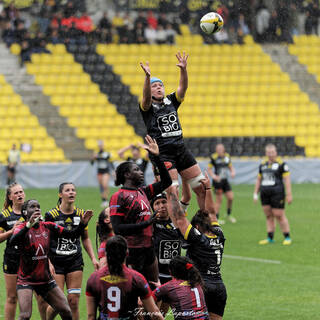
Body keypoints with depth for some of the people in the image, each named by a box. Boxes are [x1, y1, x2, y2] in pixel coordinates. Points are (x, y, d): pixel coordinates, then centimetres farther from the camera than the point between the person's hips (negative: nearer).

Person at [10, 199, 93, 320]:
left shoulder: (48, 227, 2)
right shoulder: (22, 228, -12)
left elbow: (71, 234, 1)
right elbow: (12, 242, -35)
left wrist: (82, 224, -18)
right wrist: (28, 225, -49)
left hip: (46, 279, 5)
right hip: (26, 280, -5)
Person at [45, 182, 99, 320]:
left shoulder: (80, 214, 4)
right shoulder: (51, 214, -7)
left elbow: (85, 238, 16)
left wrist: (93, 258, 8)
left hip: (75, 262, 3)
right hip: (56, 262, -3)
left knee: (73, 302, -2)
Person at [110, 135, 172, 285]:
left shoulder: (143, 192, 13)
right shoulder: (119, 197, -8)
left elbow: (166, 182, 20)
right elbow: (117, 228, -15)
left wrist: (157, 157, 11)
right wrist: (145, 224, -18)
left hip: (148, 248, 8)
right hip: (131, 250, -8)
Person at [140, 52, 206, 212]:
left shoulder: (171, 101, 15)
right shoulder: (147, 107, 1)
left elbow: (183, 87, 0)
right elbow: (146, 97, -21)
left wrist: (183, 69, -17)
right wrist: (148, 77, -37)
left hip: (180, 149, 6)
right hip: (162, 152, -6)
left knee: (203, 188, 5)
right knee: (173, 194, -18)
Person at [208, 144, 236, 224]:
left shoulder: (227, 156, 5)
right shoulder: (214, 157, -10)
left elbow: (230, 166, 17)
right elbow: (209, 169, -6)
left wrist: (232, 172, -3)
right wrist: (213, 176, -22)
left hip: (225, 181, 5)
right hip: (217, 181, -5)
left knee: (230, 197, 0)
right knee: (219, 200, -4)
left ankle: (228, 215, 23)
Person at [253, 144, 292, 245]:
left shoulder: (281, 164, -4)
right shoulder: (263, 165, 13)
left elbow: (287, 180, -7)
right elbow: (258, 180, 22)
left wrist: (289, 195, -11)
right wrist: (255, 193, 18)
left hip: (277, 193, -6)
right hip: (264, 194, 6)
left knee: (279, 216, -5)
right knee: (269, 216, 7)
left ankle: (287, 237, 5)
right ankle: (270, 238, 12)